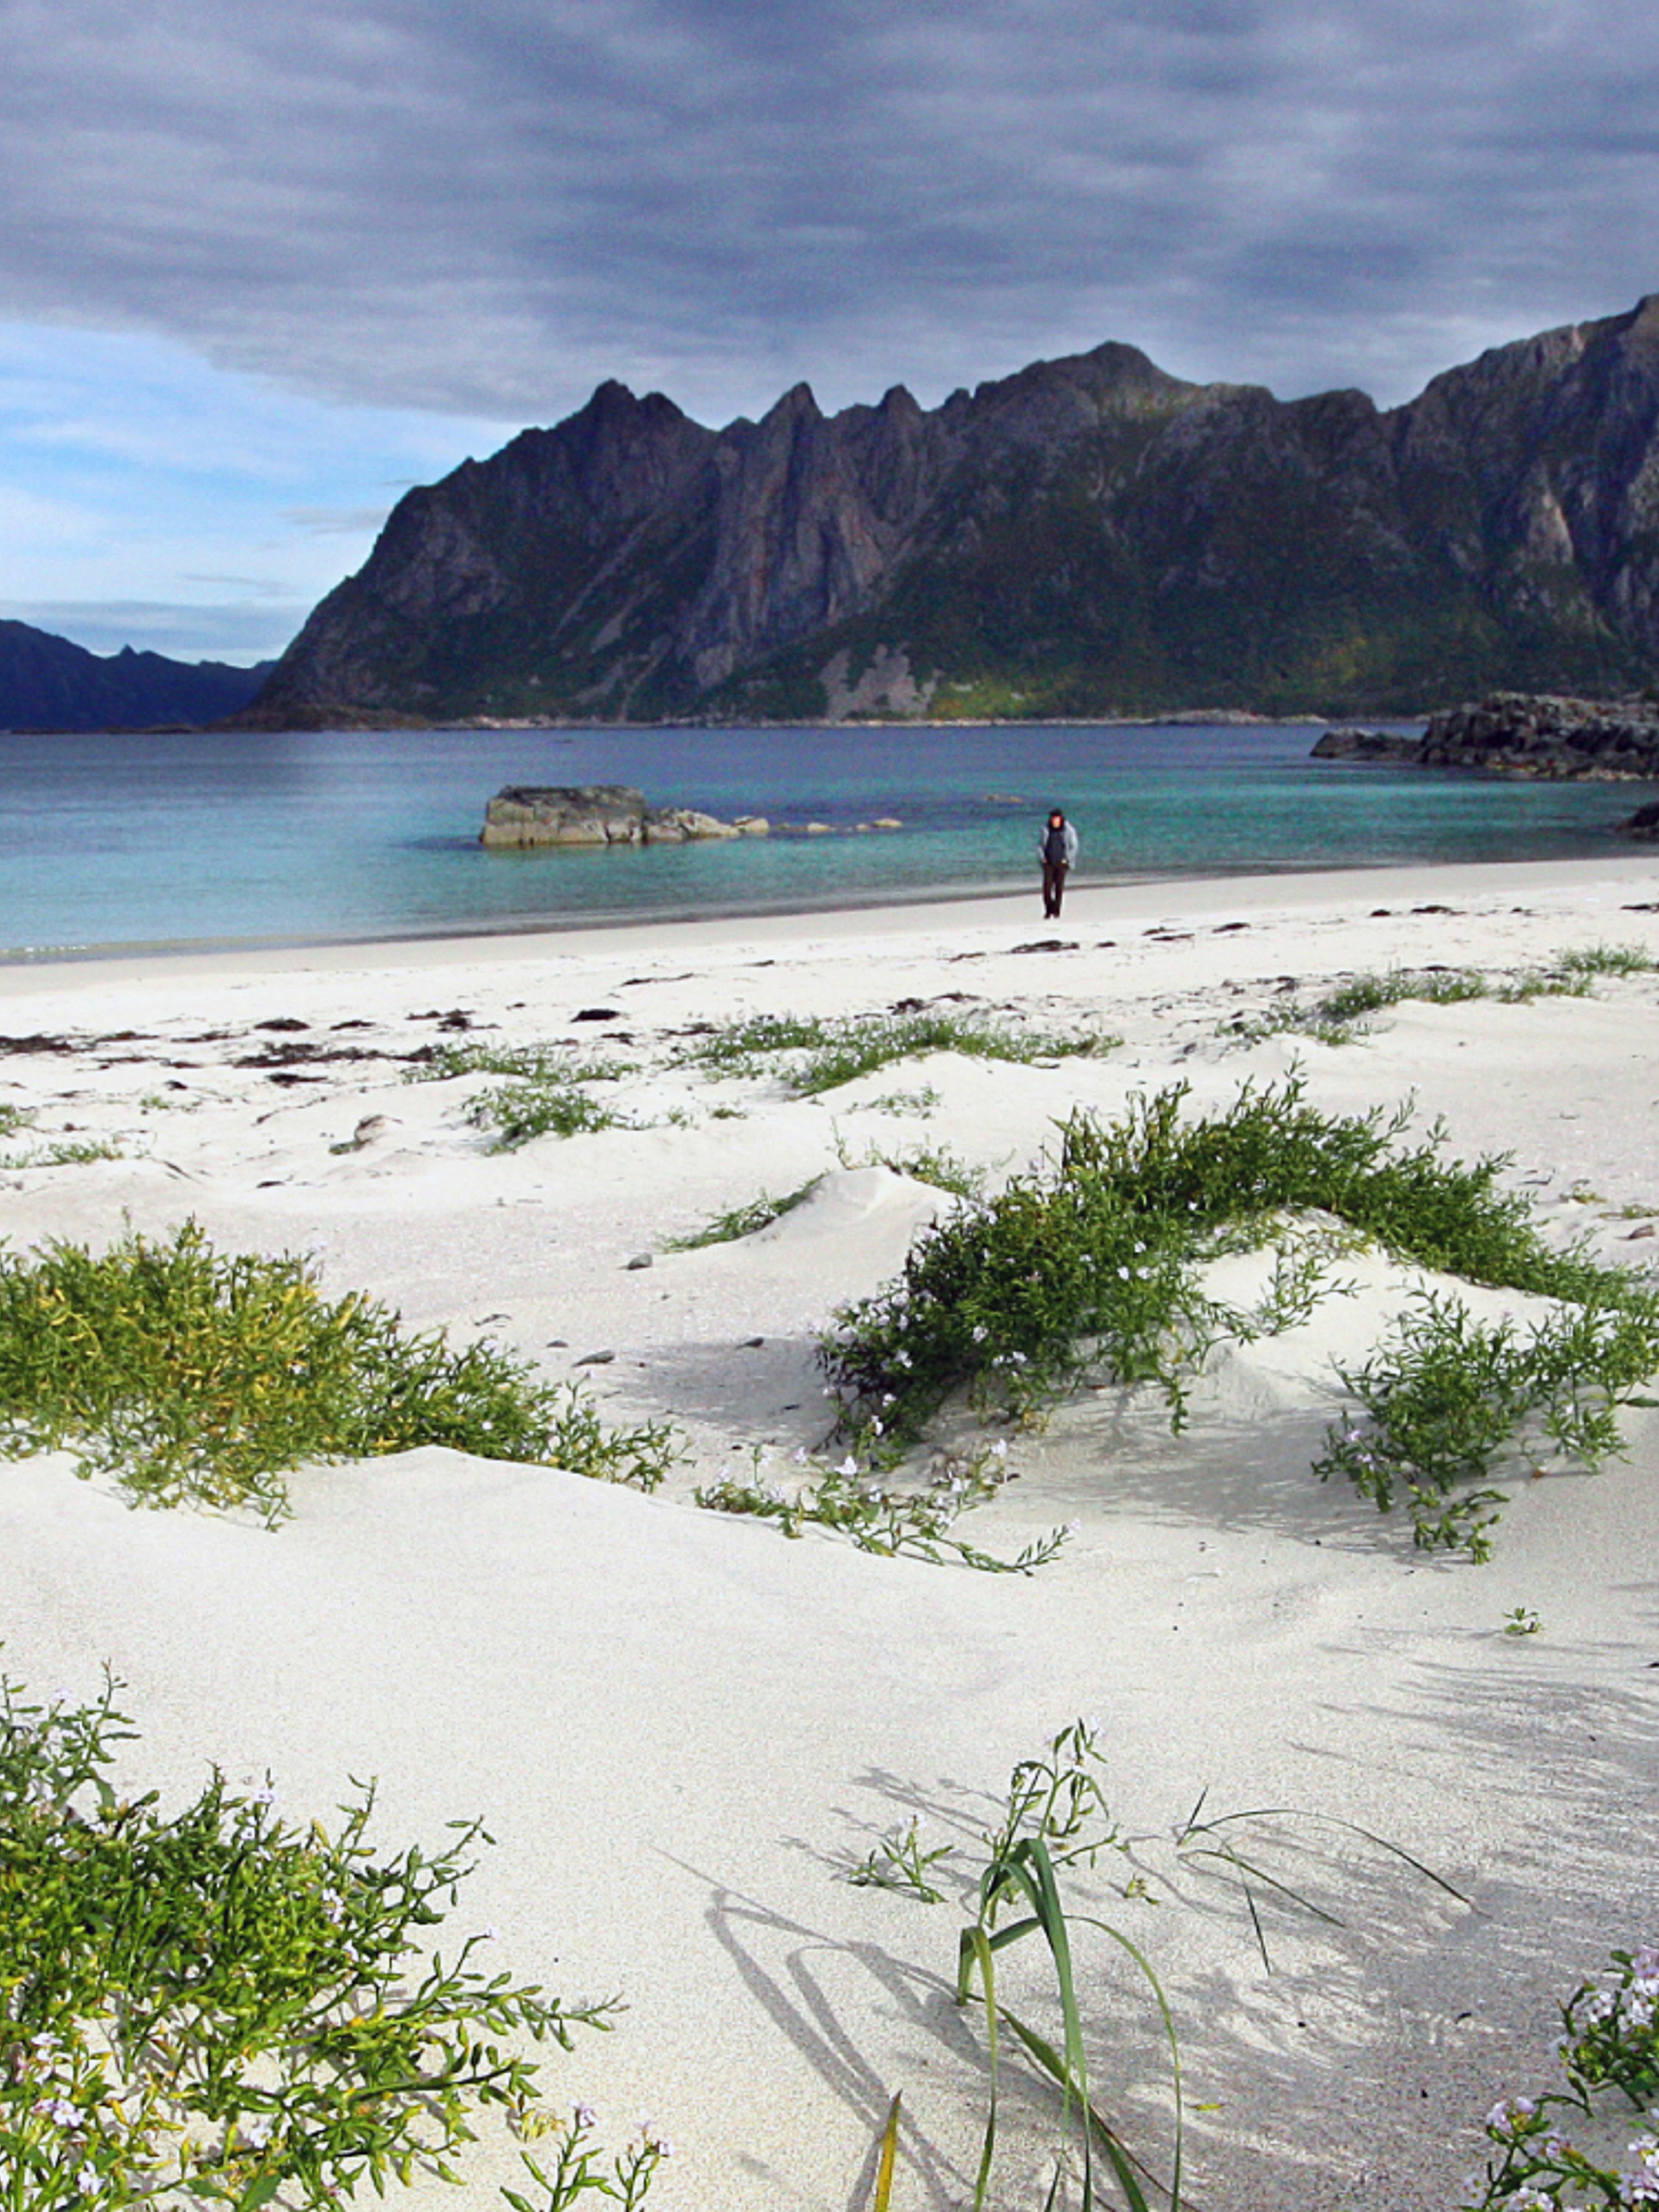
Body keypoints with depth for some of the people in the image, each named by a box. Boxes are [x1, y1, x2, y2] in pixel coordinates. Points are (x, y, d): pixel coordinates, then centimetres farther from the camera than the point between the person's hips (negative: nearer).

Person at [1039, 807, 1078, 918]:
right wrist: (1043, 858, 1)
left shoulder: (1069, 830, -5)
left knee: (1059, 888, -3)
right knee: (1047, 887, -8)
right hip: (1049, 863, 1)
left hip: (1061, 863, -1)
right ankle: (1049, 910, 5)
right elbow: (1041, 844, 13)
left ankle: (1056, 912, 6)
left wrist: (1067, 860, -7)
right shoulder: (1046, 829, 0)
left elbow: (1074, 847, 2)